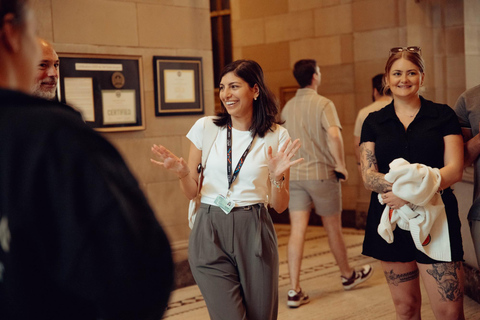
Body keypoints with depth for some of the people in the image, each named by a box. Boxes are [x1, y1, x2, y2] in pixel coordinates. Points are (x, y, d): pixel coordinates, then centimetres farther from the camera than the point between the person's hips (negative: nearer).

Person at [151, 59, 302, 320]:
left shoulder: (277, 136, 0)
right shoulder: (205, 127, 2)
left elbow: (279, 206, 2)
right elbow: (191, 192, 8)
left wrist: (277, 177, -17)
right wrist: (182, 172, -12)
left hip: (254, 233, 1)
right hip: (210, 233, 0)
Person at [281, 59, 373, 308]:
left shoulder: (287, 107, 8)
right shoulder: (323, 104, -10)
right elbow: (333, 134, -25)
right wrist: (341, 164, -14)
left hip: (294, 175, 4)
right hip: (321, 173, -4)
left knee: (297, 231, 0)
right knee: (333, 227, 12)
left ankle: (295, 291, -3)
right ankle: (348, 275, 33)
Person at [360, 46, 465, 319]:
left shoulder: (443, 116, 4)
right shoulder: (374, 122, 9)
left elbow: (455, 169, -6)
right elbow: (368, 175, 0)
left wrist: (410, 192, -20)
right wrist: (401, 184, -21)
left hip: (435, 219, -2)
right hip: (391, 222, 2)